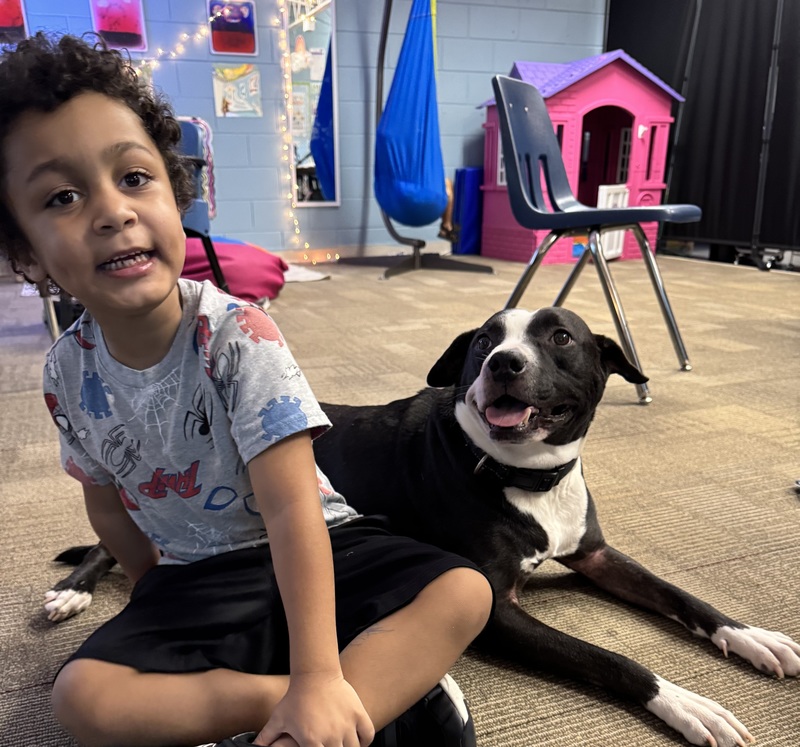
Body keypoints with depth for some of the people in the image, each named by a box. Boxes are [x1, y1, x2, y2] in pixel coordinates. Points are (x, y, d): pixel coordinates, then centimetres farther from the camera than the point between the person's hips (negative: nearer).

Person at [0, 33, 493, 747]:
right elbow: (106, 499, 9)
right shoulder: (70, 368, -8)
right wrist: (159, 599, 11)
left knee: (464, 591, -23)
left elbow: (291, 509, -28)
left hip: (316, 547, -3)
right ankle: (392, 685, -20)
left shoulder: (237, 336, -23)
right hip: (192, 579, 4)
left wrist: (318, 677, -31)